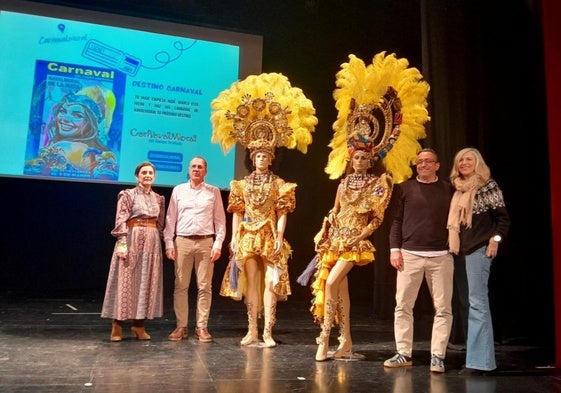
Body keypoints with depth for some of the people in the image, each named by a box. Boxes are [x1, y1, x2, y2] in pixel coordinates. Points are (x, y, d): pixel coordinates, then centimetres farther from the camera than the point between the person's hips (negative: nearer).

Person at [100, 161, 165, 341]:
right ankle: (117, 326, 4)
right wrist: (122, 243, -17)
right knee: (126, 281, -3)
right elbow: (120, 221, -8)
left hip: (151, 243, 5)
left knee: (147, 282, 5)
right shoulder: (128, 195, -1)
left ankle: (139, 325, 12)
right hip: (131, 240, -4)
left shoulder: (159, 199, 13)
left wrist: (158, 243, 8)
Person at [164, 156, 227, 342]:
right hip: (182, 241, 1)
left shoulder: (214, 192, 7)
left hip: (205, 242, -1)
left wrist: (218, 243, -4)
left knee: (205, 286, 1)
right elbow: (170, 219, 8)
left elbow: (220, 220, 5)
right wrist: (169, 243, 1)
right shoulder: (178, 190, 10)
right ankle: (181, 326, 10)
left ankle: (202, 327, 8)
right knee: (181, 286, 2)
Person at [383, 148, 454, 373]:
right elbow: (397, 220, 6)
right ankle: (404, 354, 14)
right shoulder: (405, 188, 8)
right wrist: (395, 248, -2)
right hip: (409, 255, 0)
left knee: (443, 308, 1)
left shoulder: (448, 190, 8)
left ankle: (437, 356, 11)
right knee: (403, 306, 3)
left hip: (441, 257, 0)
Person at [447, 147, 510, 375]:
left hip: (480, 248, -8)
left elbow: (503, 217, -6)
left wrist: (496, 238, -18)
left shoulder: (487, 186, -4)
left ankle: (479, 360, -5)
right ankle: (480, 358, 16)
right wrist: (454, 245, 15)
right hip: (465, 249, 8)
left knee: (477, 301, -9)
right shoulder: (460, 189, 16)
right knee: (477, 301, 10)